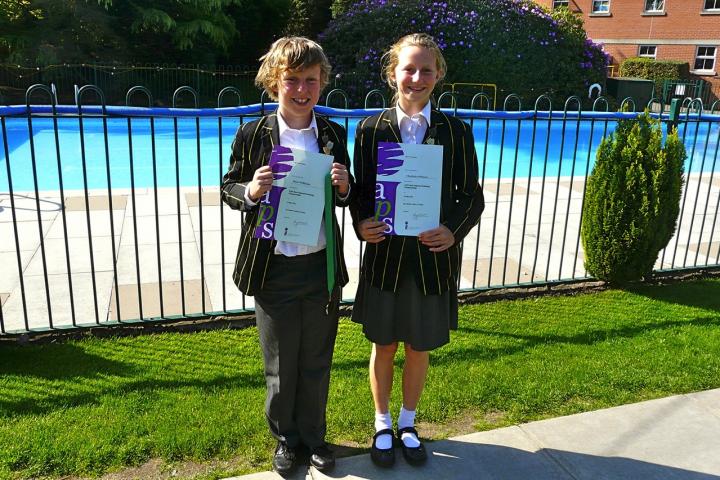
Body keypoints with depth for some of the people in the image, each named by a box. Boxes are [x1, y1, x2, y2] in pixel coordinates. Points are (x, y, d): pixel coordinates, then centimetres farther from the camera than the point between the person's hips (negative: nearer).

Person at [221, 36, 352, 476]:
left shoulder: (334, 135, 1)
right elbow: (229, 189, 2)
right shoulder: (252, 135, -6)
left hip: (322, 266, 2)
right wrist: (250, 191, -20)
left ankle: (313, 435, 40)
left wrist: (344, 187, -14)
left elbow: (345, 198, 9)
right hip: (273, 269, -1)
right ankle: (285, 437, 39)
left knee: (317, 362, 17)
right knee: (280, 366, 15)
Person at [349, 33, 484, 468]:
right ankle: (383, 424, 38)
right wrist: (361, 224, -19)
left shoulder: (457, 131, -2)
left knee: (419, 349, 16)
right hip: (384, 256, 0)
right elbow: (360, 191, 2)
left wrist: (454, 231, -18)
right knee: (384, 347, 14)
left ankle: (408, 423, 40)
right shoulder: (370, 129, -2)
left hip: (434, 259, 1)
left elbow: (472, 196, 0)